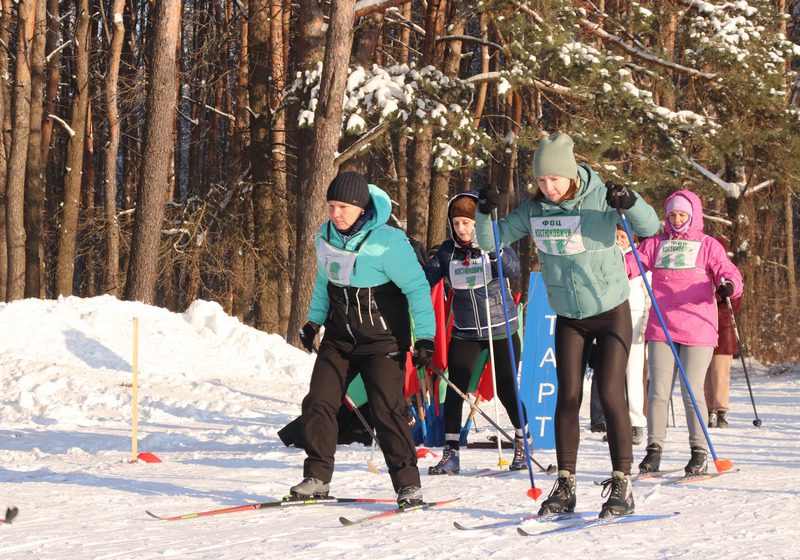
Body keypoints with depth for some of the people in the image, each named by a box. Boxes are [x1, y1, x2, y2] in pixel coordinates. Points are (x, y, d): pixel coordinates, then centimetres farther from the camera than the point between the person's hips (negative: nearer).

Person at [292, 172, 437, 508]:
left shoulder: (387, 242, -20)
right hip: (339, 338, 6)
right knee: (317, 404, -2)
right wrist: (314, 321, 21)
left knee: (387, 410, -13)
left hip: (383, 341, -6)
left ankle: (408, 484, -5)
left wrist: (425, 337, -16)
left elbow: (417, 288, -15)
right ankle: (316, 478, 10)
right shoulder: (326, 236, 0)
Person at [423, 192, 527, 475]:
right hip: (465, 332, 2)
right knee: (454, 390, -8)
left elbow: (513, 268, -26)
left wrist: (493, 251, -42)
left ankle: (522, 443, 24)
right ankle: (450, 453, -1)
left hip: (502, 329, -2)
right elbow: (428, 279, -6)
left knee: (506, 388, 2)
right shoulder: (447, 251, 0)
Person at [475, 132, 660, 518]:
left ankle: (622, 484, -2)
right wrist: (484, 213, -20)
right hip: (568, 317, 4)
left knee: (610, 395, -9)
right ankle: (565, 486, 7)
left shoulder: (600, 198, -15)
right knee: (568, 397, 1)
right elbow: (490, 241, -1)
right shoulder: (533, 210, -4)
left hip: (611, 312, -4)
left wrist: (630, 202, -40)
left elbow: (649, 228, -21)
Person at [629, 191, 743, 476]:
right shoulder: (656, 243, 13)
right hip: (661, 328, 2)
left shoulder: (707, 245, 7)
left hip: (697, 328, -2)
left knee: (692, 391, -5)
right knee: (658, 391, 0)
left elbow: (726, 271, -3)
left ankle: (699, 452, 6)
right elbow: (632, 263, 4)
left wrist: (729, 285, -26)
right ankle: (654, 448, 10)